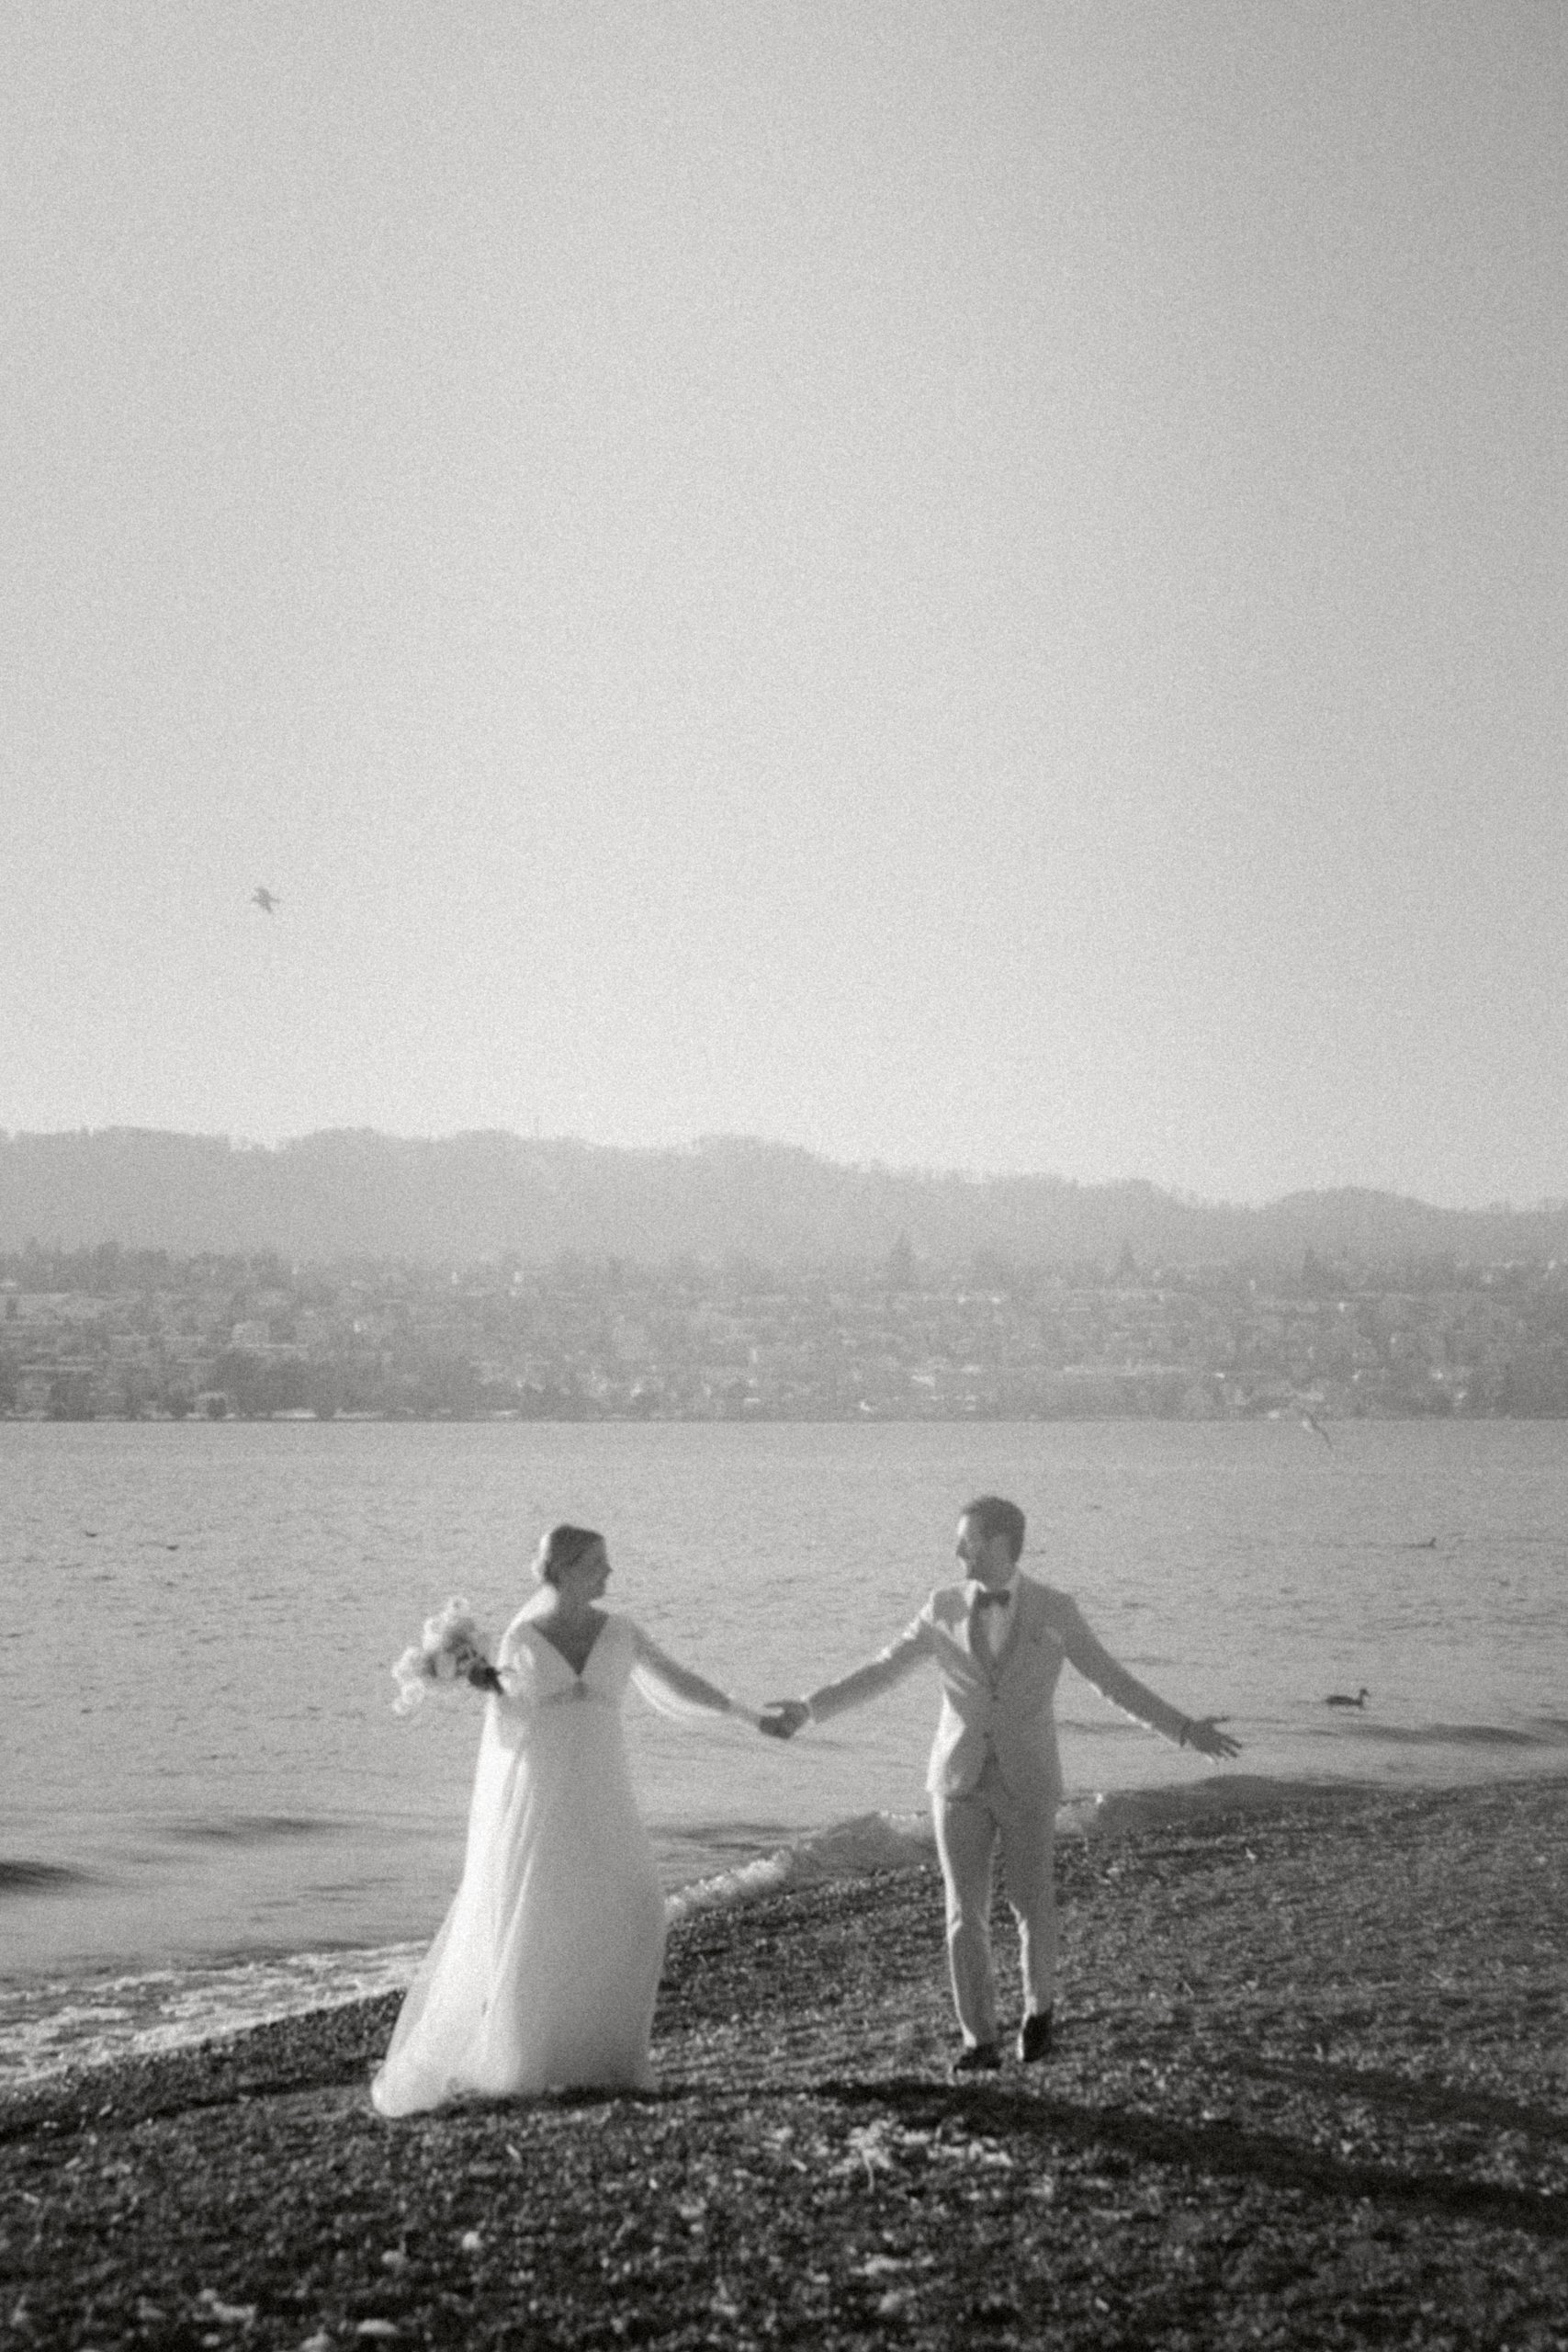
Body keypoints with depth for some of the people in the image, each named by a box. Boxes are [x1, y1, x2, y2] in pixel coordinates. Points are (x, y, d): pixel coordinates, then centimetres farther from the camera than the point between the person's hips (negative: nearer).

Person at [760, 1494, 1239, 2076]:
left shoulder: (1056, 1611, -7)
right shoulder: (945, 1608, -3)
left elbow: (1116, 1683, -2)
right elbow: (880, 1673, 1)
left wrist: (1185, 1730, -10)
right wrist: (807, 1709, -9)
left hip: (1026, 1783, -1)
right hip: (960, 1780, 1)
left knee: (1032, 1909, 4)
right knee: (966, 1915, -5)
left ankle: (1038, 2003, 33)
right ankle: (981, 2042, 3)